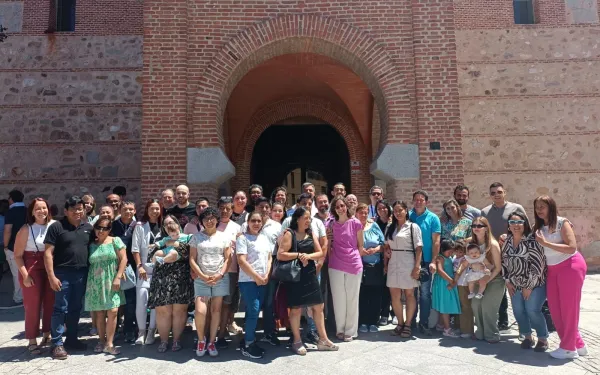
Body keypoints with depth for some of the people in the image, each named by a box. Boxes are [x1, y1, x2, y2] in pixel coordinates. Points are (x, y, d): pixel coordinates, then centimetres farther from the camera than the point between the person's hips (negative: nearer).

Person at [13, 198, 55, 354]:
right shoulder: (26, 229, -7)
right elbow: (18, 255, -4)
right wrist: (25, 275, -10)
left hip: (51, 269, 3)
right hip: (32, 271, -2)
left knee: (50, 303, 8)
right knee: (32, 306, 4)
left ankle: (47, 334, 26)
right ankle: (32, 341, 15)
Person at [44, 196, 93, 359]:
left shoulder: (88, 228, 8)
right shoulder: (57, 227, -6)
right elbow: (48, 253, -9)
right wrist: (51, 276, -15)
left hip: (82, 274, 4)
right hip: (63, 273, -4)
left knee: (75, 309, 13)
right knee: (60, 309, 0)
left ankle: (71, 339, 26)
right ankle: (57, 344, 10)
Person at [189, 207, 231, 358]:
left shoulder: (224, 237, 5)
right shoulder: (196, 237, 5)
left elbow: (228, 259, 3)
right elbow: (192, 259, 2)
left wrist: (220, 275, -10)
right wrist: (203, 276, -9)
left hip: (220, 279, 1)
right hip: (201, 279, -1)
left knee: (216, 310, 5)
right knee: (200, 311, -10)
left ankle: (211, 342, 17)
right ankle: (201, 340, 13)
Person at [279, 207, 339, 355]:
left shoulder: (311, 234, 9)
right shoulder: (289, 234, -9)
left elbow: (320, 253, 6)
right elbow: (280, 255, -15)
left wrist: (309, 256, -12)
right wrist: (298, 255, -17)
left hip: (310, 275, 6)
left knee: (318, 306, 9)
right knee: (296, 309, 4)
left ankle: (323, 339, 20)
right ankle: (297, 341, 18)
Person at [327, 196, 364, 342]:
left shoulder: (355, 223, -2)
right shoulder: (331, 224, 5)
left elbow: (360, 245, 6)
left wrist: (357, 259, 8)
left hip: (354, 265, -2)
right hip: (335, 266, 2)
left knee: (352, 299, 7)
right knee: (338, 299, 9)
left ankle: (350, 331, 18)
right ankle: (340, 330, 22)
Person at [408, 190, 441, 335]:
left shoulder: (433, 218, 0)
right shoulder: (408, 216, 4)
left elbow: (436, 241, -3)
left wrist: (433, 261, -10)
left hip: (425, 261, -2)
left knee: (424, 293, -2)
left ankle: (424, 324, 10)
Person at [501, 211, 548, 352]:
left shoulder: (532, 240, -15)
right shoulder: (507, 242, 4)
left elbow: (537, 264, -18)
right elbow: (504, 262, 11)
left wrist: (529, 286, -16)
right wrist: (508, 281, 4)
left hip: (535, 283, -6)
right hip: (516, 285, 6)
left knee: (532, 310, -12)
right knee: (518, 311, 3)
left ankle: (543, 339, 10)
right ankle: (528, 337, 24)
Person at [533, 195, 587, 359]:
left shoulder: (562, 222, -11)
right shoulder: (539, 227, 8)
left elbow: (572, 248, -20)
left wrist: (546, 243, -22)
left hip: (570, 266, -7)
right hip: (552, 270, 7)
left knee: (568, 307, 0)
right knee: (555, 309, 7)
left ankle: (569, 348, 12)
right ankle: (578, 344, 22)